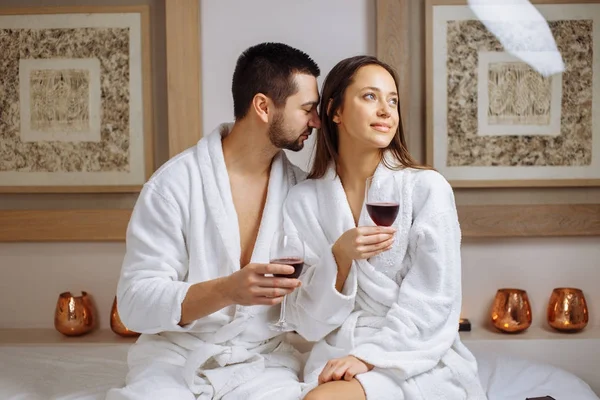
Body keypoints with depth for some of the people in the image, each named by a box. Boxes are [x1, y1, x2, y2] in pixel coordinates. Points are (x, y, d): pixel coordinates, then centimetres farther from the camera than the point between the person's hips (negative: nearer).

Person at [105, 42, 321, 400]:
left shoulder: (300, 188, 2)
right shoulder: (175, 183, -10)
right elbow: (134, 303, -14)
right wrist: (227, 290, -29)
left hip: (263, 357, 3)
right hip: (177, 355, -2)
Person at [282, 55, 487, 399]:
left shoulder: (427, 188, -4)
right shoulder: (304, 200, 3)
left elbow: (432, 306, -6)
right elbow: (308, 322, 0)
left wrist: (367, 358, -17)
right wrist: (339, 258, -16)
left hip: (418, 364, -2)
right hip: (337, 359, 2)